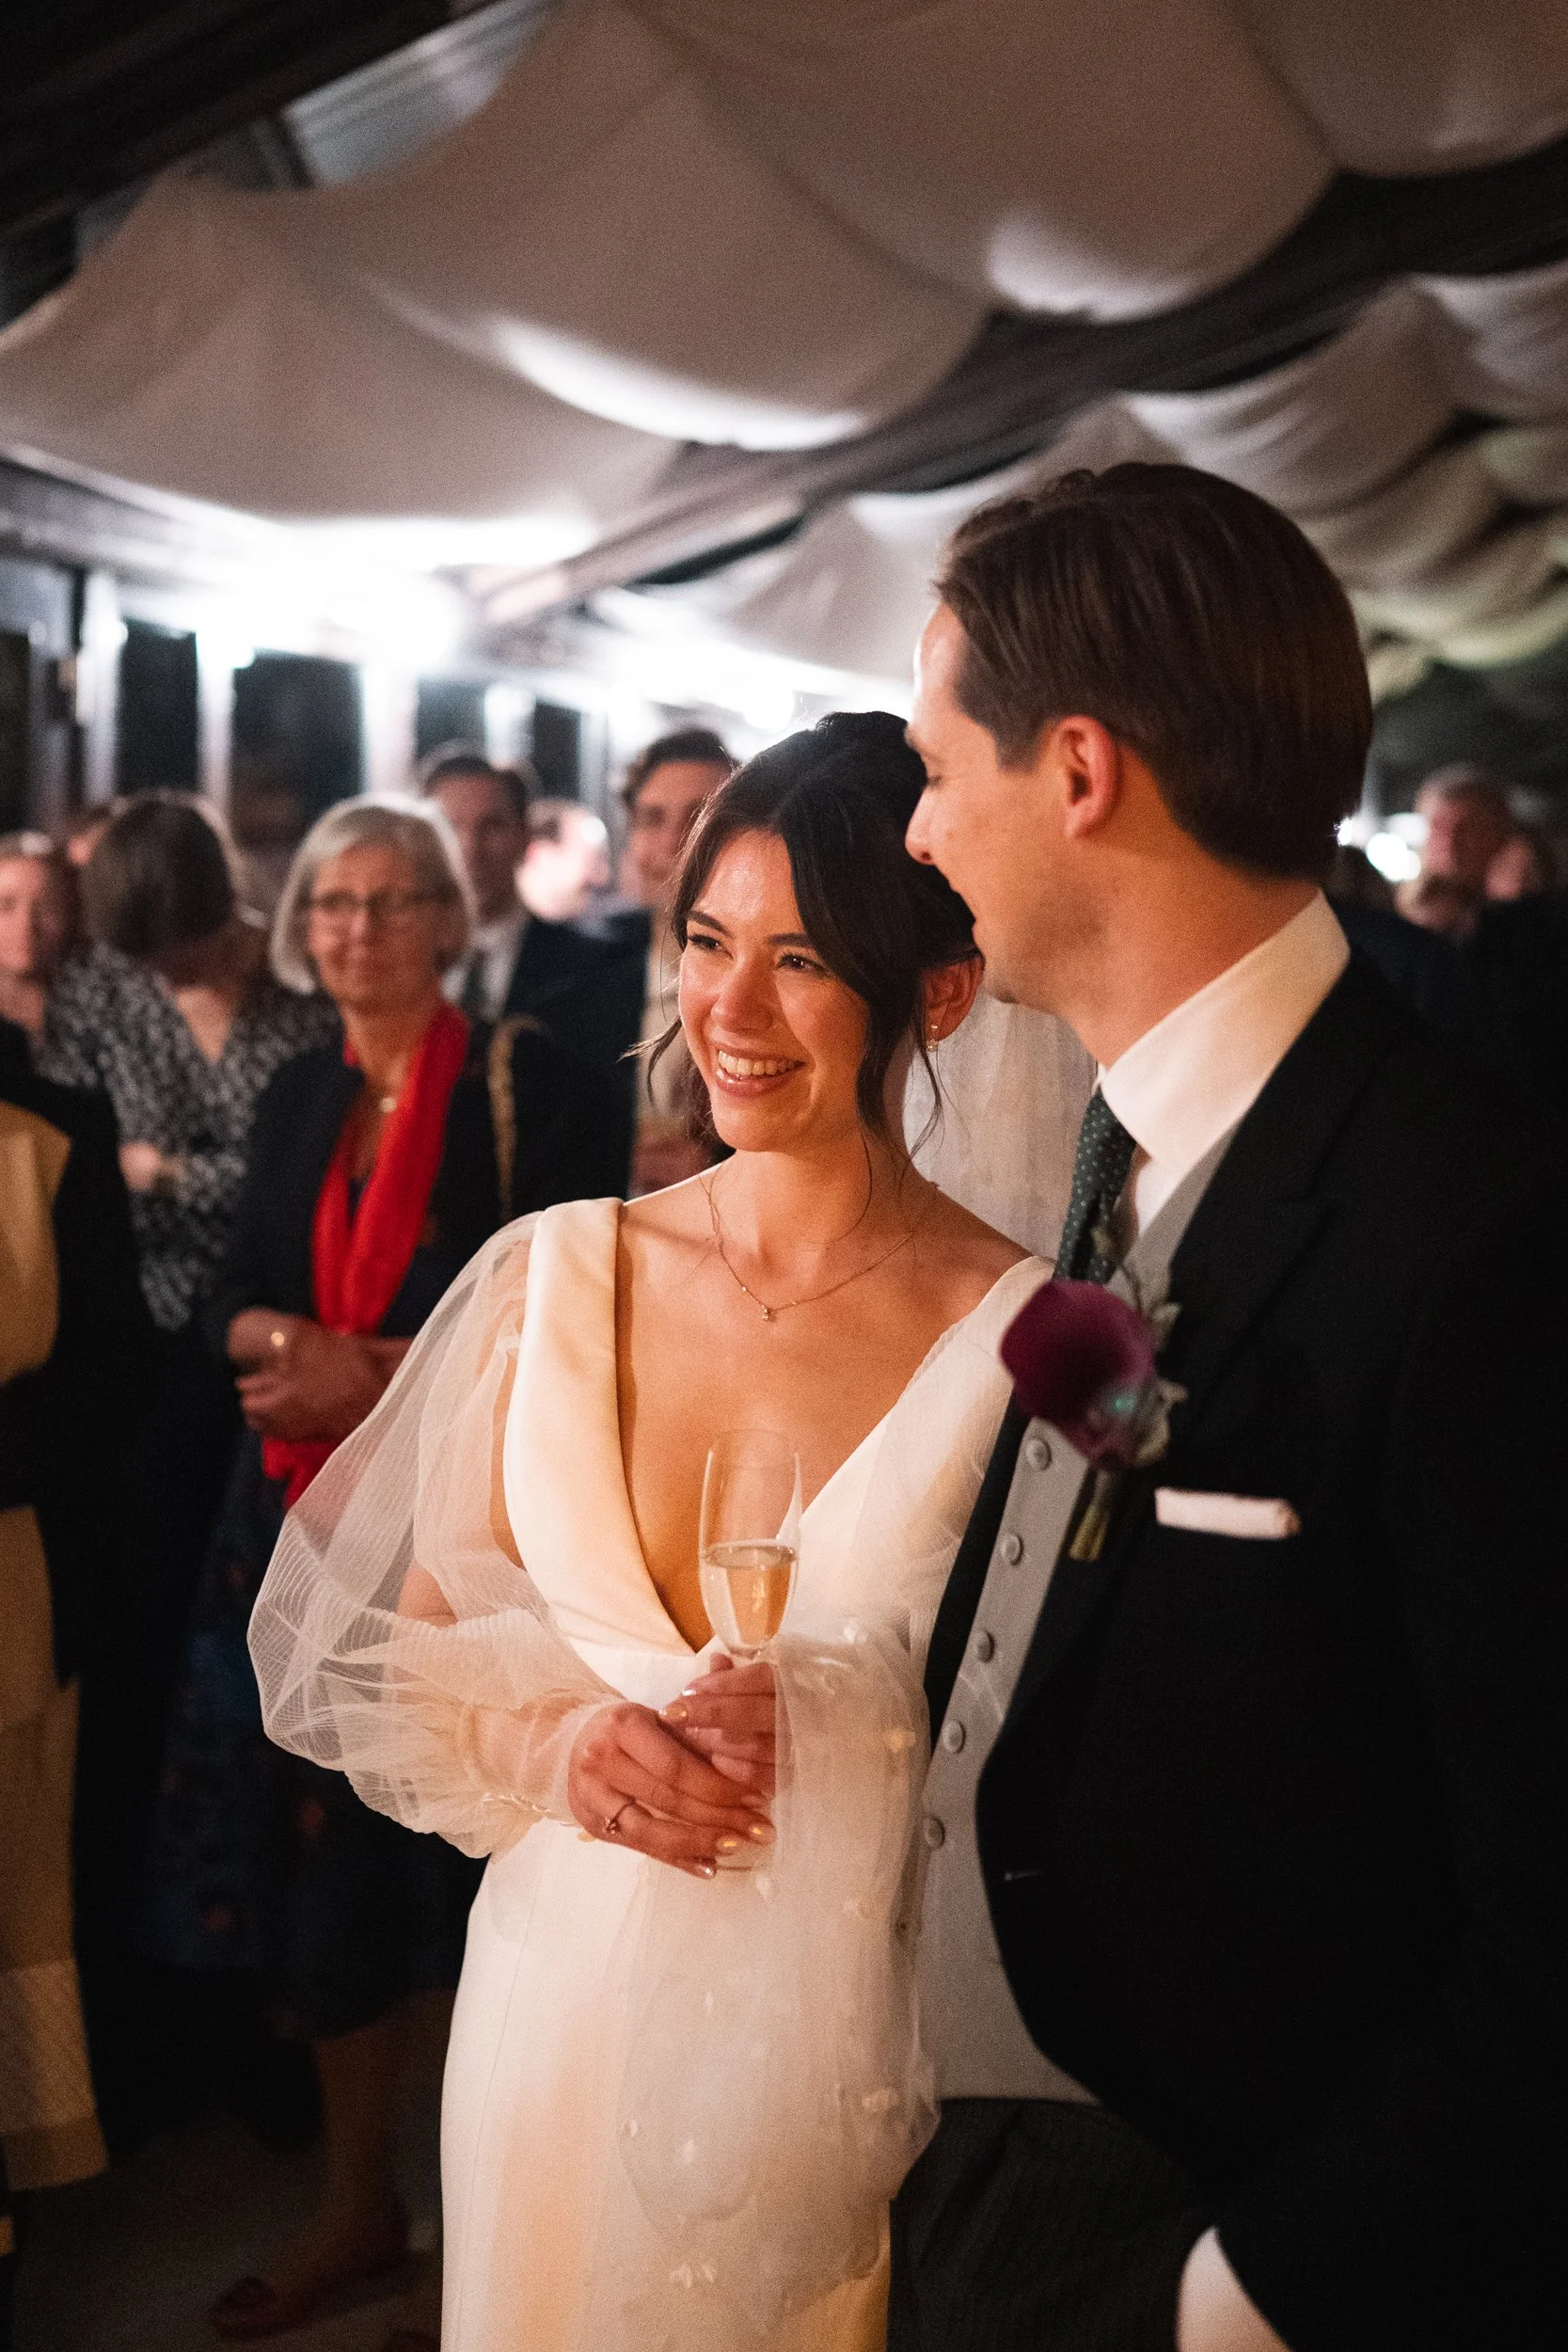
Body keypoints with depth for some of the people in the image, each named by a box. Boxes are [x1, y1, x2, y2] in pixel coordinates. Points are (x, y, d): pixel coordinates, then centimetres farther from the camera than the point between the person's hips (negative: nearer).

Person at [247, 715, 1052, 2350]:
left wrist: (831, 1734, -20)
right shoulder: (553, 1274, -2)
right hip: (562, 2003, 3)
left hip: (852, 2043, -2)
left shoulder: (1023, 1336, -11)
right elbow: (415, 1650, 5)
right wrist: (563, 1744, -13)